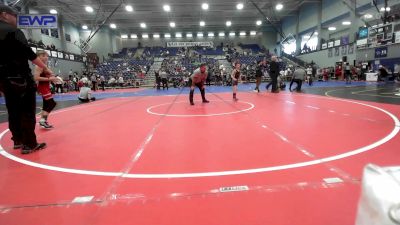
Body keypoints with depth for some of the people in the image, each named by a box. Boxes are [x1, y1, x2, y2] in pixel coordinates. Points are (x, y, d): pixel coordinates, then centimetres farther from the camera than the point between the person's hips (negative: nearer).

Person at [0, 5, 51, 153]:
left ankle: (18, 140, 22)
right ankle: (29, 144, -5)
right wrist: (46, 69, -9)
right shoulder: (12, 31, -8)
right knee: (27, 111, -5)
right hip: (19, 77, -8)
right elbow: (29, 54, -15)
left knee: (13, 111, 14)